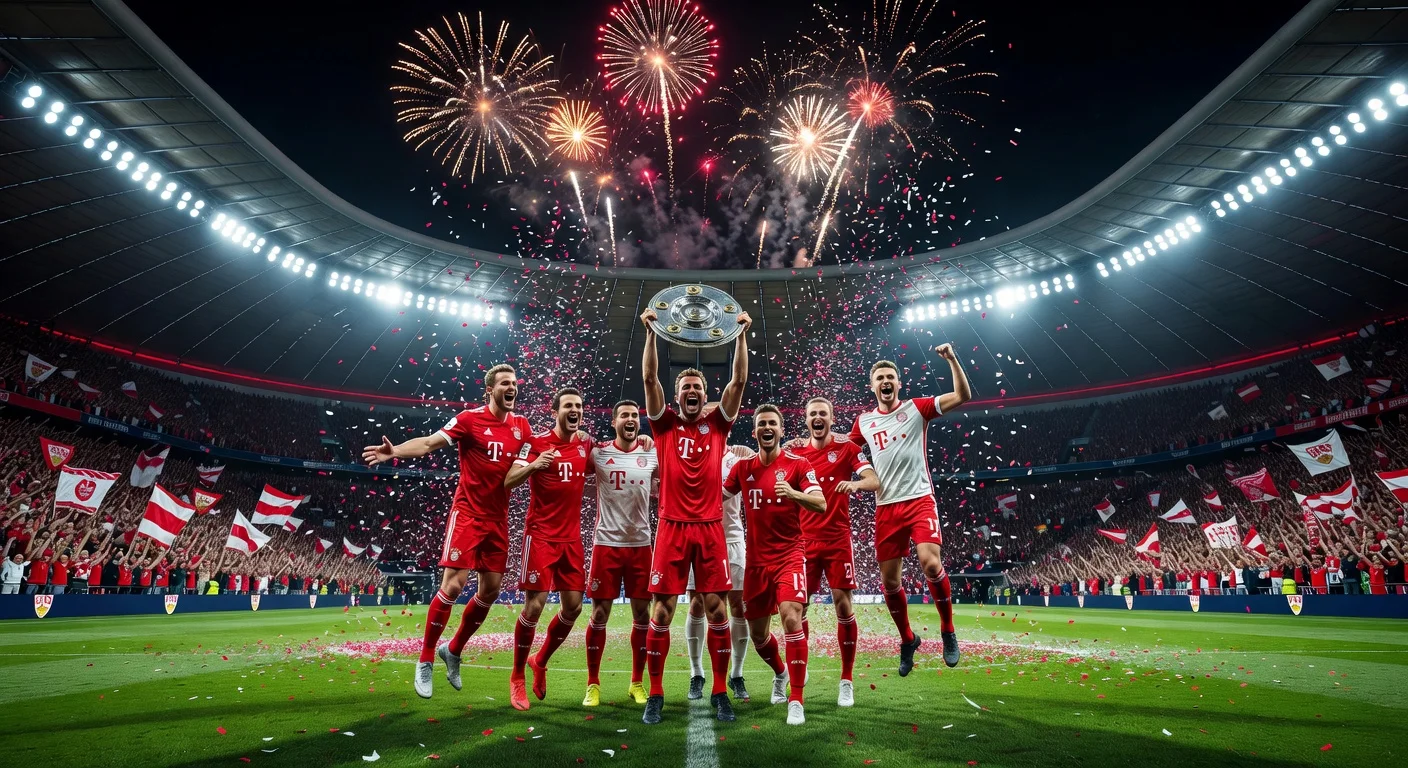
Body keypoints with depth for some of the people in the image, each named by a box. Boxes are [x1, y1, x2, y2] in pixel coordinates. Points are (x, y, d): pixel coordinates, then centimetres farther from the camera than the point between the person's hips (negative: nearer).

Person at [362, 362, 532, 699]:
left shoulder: (521, 425, 6)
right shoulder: (469, 419, -9)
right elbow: (429, 442, -17)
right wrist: (395, 451, -33)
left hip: (498, 518, 6)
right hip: (468, 514, -5)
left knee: (491, 589, 9)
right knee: (453, 584, -9)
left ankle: (453, 651, 30)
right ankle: (425, 661, 11)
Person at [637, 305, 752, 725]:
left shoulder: (717, 424, 8)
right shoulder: (665, 424, 6)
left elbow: (739, 380, 0)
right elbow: (649, 379, -4)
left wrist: (742, 335, -7)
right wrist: (651, 333, -12)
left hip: (710, 528, 1)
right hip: (673, 527, -1)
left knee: (716, 610, 4)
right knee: (661, 611, 2)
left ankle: (719, 692, 19)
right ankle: (655, 694, 16)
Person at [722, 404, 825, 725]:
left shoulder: (797, 464, -6)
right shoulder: (743, 467, 5)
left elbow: (821, 505, -16)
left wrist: (794, 493, -33)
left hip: (789, 555, -4)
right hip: (757, 560, 4)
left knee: (791, 618, -21)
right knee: (757, 632, 13)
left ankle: (796, 700, -6)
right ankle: (780, 673, 44)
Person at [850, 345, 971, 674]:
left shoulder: (917, 408, 0)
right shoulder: (863, 421, 8)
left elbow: (962, 396, -7)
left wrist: (952, 359, -16)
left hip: (920, 500, -3)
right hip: (886, 508, 3)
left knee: (930, 563, -23)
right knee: (889, 580, 6)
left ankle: (948, 631, 4)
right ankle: (907, 640, 31)